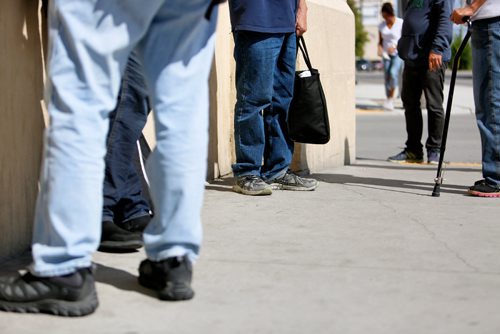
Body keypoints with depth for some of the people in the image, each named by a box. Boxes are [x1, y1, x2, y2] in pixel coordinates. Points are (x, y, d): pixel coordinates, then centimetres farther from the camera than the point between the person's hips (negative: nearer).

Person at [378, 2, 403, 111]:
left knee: (393, 73, -25)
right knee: (386, 77, -1)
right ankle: (389, 102, 6)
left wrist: (395, 47, -21)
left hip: (398, 54, -5)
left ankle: (390, 98, -17)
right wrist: (380, 48, -9)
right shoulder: (381, 25, 6)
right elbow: (380, 41, 12)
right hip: (386, 55, 5)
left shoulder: (401, 23, -8)